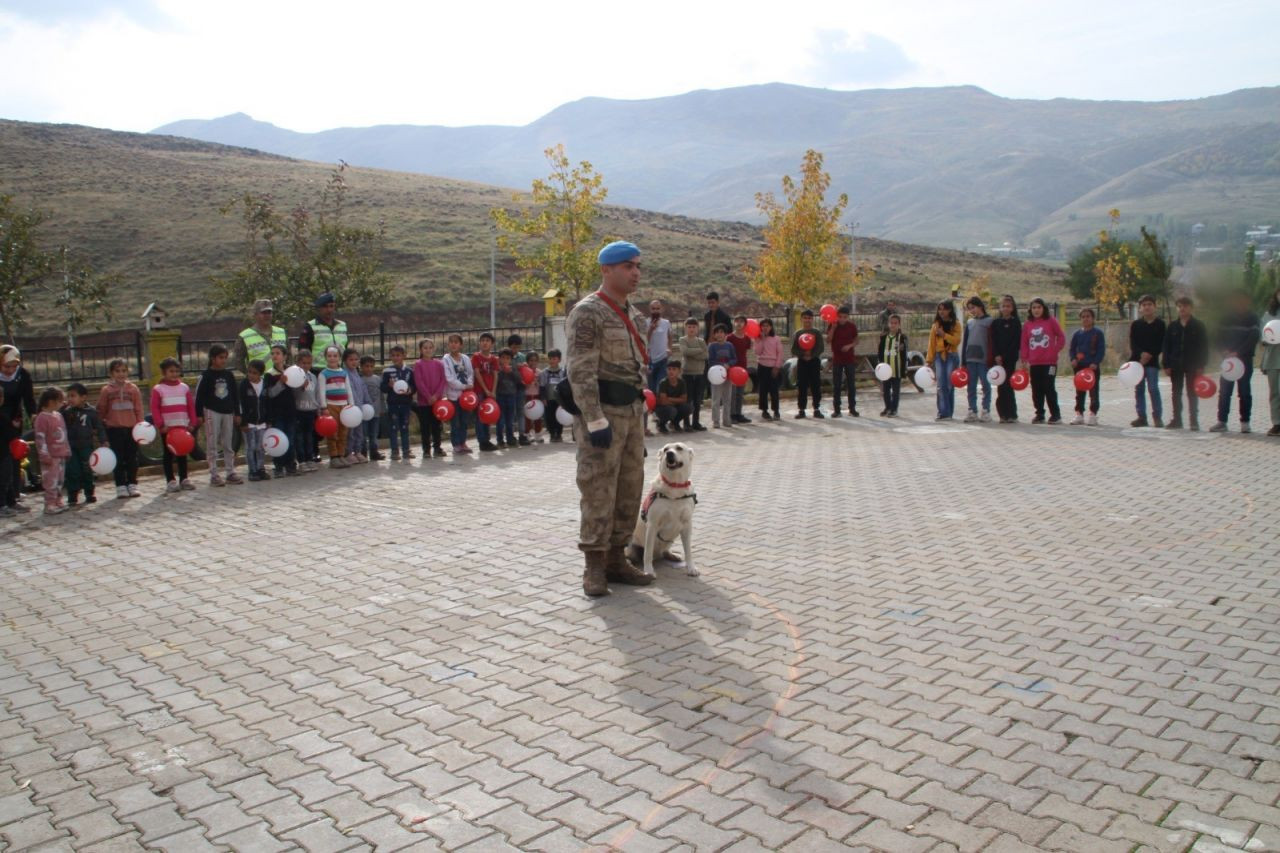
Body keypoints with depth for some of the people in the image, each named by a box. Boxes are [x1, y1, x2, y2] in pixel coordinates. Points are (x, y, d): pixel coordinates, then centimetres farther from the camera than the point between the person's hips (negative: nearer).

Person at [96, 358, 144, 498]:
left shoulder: (133, 389, 3)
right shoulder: (106, 390, 0)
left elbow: (138, 409, 4)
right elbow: (101, 411, 4)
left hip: (131, 428, 1)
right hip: (114, 428, -1)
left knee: (132, 458, 7)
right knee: (118, 459, 3)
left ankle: (132, 485, 15)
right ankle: (121, 486, 8)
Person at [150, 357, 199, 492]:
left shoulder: (184, 387, 9)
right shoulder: (158, 389, -2)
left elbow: (191, 406, 8)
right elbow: (154, 408, -6)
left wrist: (192, 423, 1)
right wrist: (160, 425, -12)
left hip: (182, 426, 3)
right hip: (167, 428, -3)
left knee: (182, 453, 9)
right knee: (168, 454, 2)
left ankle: (183, 479, 15)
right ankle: (171, 481, 5)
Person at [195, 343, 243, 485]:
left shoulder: (229, 375, 7)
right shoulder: (206, 375, -6)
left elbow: (235, 395, 12)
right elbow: (199, 395, -6)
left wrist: (237, 413, 11)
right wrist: (199, 414, -9)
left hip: (227, 412, 4)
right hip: (212, 411, -4)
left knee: (228, 444, 8)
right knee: (212, 444, -1)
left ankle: (230, 472, 14)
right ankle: (214, 475, 2)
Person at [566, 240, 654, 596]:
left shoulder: (633, 314, 16)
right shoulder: (588, 312, -11)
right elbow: (581, 372, -17)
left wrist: (640, 411, 18)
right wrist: (595, 421, -22)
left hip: (632, 410, 9)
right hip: (602, 410, -8)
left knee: (629, 489, 10)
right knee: (599, 490, -5)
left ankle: (616, 559, 20)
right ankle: (595, 566, 3)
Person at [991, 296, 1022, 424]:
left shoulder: (1016, 322, 4)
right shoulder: (995, 323, 10)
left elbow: (1017, 342, -2)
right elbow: (993, 341, 5)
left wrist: (1004, 356, -10)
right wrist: (996, 356, -9)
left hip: (1011, 359, -2)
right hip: (998, 359, 2)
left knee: (1008, 387, -6)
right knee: (1001, 387, 1)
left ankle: (1012, 415, -1)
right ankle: (1003, 414, 6)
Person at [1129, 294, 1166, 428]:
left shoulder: (1160, 324, 3)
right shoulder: (1135, 324, 9)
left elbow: (1161, 345, -1)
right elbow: (1132, 343, 1)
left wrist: (1149, 355, -14)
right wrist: (1141, 354, -14)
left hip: (1152, 361, -3)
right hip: (1137, 360, 3)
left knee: (1153, 388, -8)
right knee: (1139, 389, 4)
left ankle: (1158, 417, -1)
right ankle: (1142, 417, 10)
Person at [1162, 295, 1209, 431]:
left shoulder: (1198, 326, 0)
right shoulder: (1172, 326, 7)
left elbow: (1204, 346, -2)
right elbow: (1166, 346, 6)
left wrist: (1201, 365, -8)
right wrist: (1166, 365, -1)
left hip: (1192, 365, -3)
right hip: (1176, 365, 3)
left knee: (1192, 393, 2)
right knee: (1176, 393, 7)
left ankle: (1194, 421, 6)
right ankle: (1176, 420, 13)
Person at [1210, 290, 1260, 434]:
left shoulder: (1252, 318, -1)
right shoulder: (1227, 317, 9)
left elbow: (1254, 338, -9)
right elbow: (1220, 336, 8)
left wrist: (1238, 352, -19)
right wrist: (1225, 351, -10)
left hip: (1245, 359, -3)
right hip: (1228, 358, 3)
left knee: (1244, 391, 0)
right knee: (1224, 390, -1)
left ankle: (1245, 422, 5)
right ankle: (1221, 421, 1)